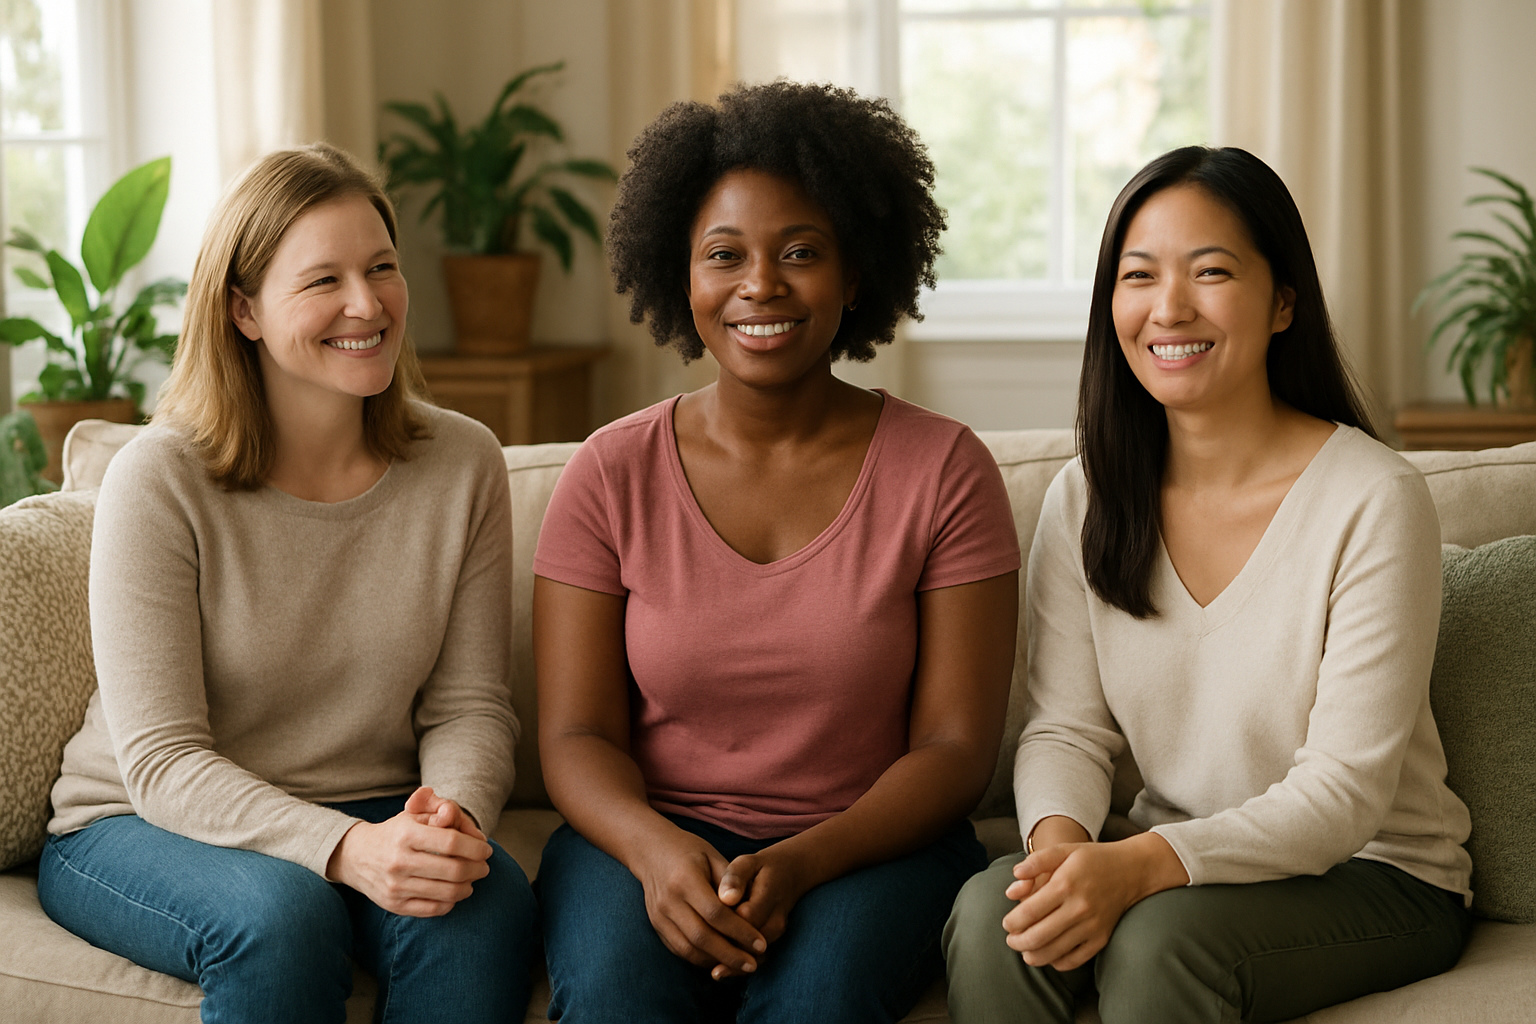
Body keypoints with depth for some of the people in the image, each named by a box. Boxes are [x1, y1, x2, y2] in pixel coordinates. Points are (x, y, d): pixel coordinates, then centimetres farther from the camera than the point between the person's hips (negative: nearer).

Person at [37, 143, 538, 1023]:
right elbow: (161, 760, -17)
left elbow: (470, 705, -1)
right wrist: (347, 849, -33)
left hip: (371, 819, 3)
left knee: (490, 902, -29)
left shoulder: (463, 465, -2)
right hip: (142, 824, -3)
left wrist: (454, 814, -25)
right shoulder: (160, 481, -14)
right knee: (281, 913, -35)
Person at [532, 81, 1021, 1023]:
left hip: (869, 846, 0)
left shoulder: (943, 470, -1)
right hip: (653, 833, 1)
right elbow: (577, 737, 0)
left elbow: (956, 748, -3)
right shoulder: (612, 475, 3)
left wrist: (800, 864, -20)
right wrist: (655, 847, -22)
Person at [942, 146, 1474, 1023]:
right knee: (990, 912, -26)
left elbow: (1343, 792, -19)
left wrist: (1142, 864, -33)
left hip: (1377, 878, -4)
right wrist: (1061, 838, -24)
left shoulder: (1376, 502, -16)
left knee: (1161, 937, -33)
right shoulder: (1084, 500, 1)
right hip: (1172, 862, 4)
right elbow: (1066, 729, 0)